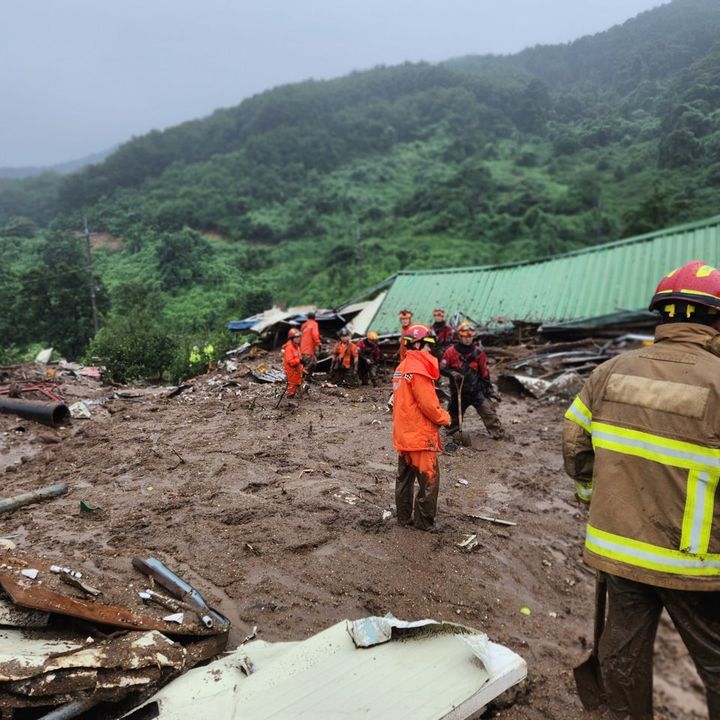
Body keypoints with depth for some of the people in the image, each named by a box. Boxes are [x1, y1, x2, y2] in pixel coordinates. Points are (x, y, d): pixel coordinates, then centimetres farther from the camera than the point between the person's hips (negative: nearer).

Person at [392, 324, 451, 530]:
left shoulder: (402, 367, 11)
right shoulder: (418, 369, -19)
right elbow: (428, 404, -19)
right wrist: (445, 418, -3)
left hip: (402, 434, 10)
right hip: (420, 435, -10)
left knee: (405, 477, 16)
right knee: (429, 480, 2)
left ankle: (404, 517, 26)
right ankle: (423, 521, 10)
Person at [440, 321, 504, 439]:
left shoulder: (478, 352, -5)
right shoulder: (451, 352, -9)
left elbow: (484, 371, 3)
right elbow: (442, 368, -4)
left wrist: (489, 388, 5)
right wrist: (452, 373, -23)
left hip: (476, 390, 0)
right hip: (458, 391, 1)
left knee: (488, 411, -11)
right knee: (453, 412, 15)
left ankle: (498, 434, -6)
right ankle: (450, 431, 38)